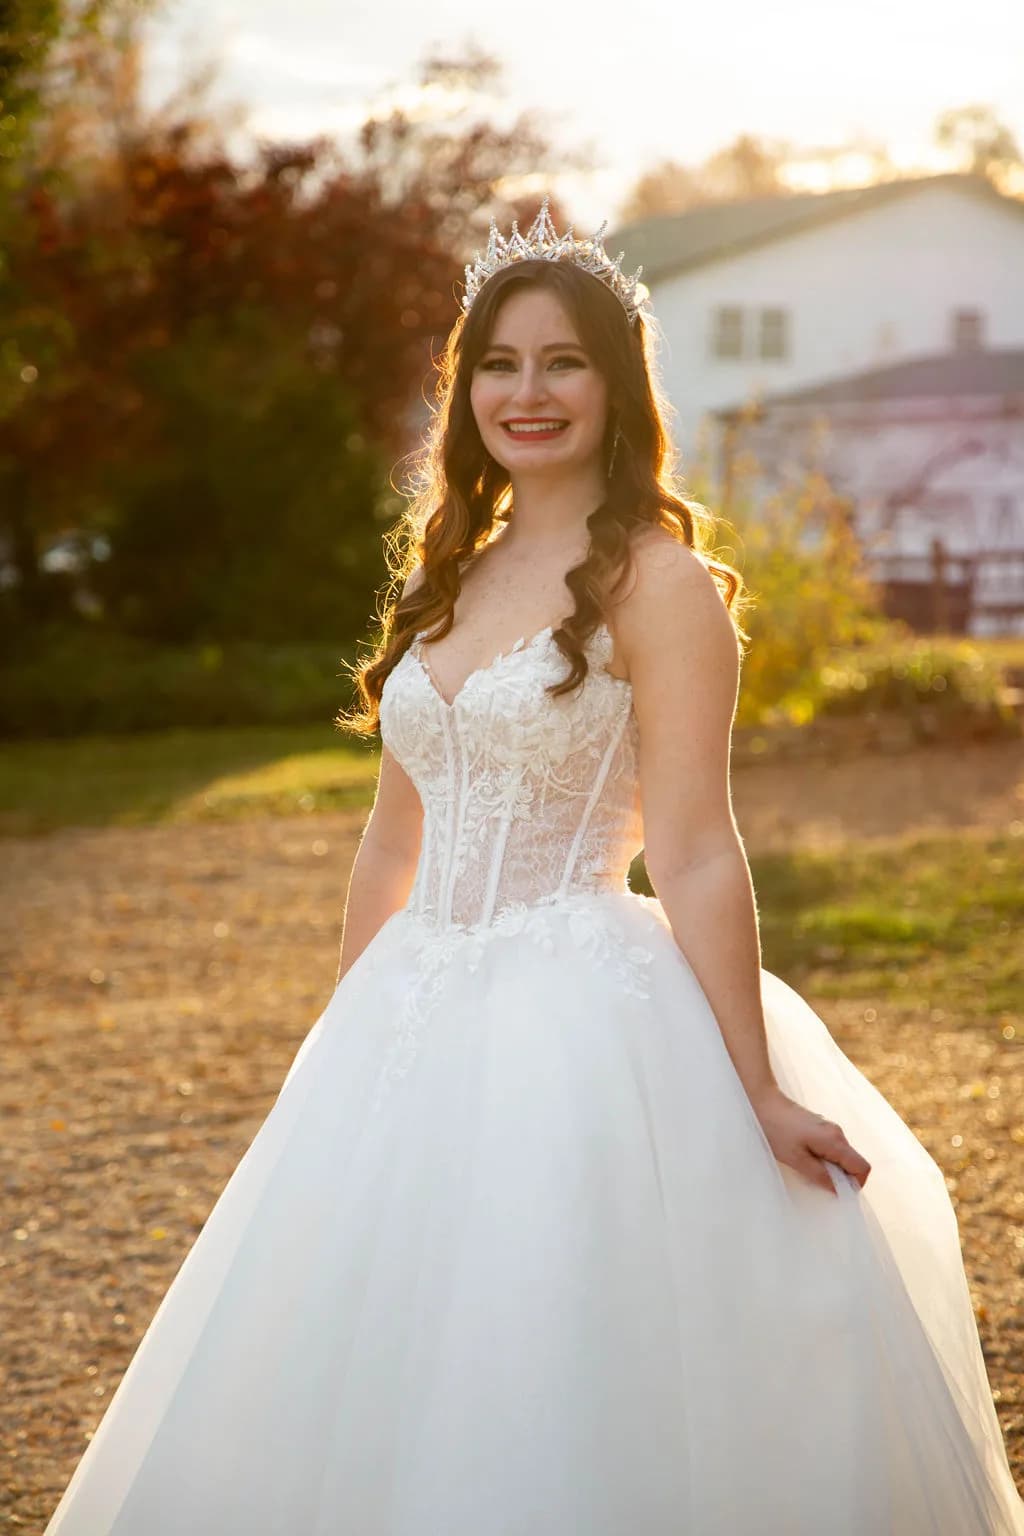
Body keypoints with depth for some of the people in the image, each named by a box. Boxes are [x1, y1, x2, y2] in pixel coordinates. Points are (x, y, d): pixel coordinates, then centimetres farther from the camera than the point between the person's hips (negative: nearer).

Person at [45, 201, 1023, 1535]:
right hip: (420, 1024, 7)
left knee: (566, 1415, -3)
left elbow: (695, 854, -12)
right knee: (388, 1399, 12)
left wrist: (761, 1095, -14)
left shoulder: (658, 580, -8)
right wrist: (344, 1055, 18)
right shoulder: (450, 576, 12)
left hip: (587, 1023, -7)